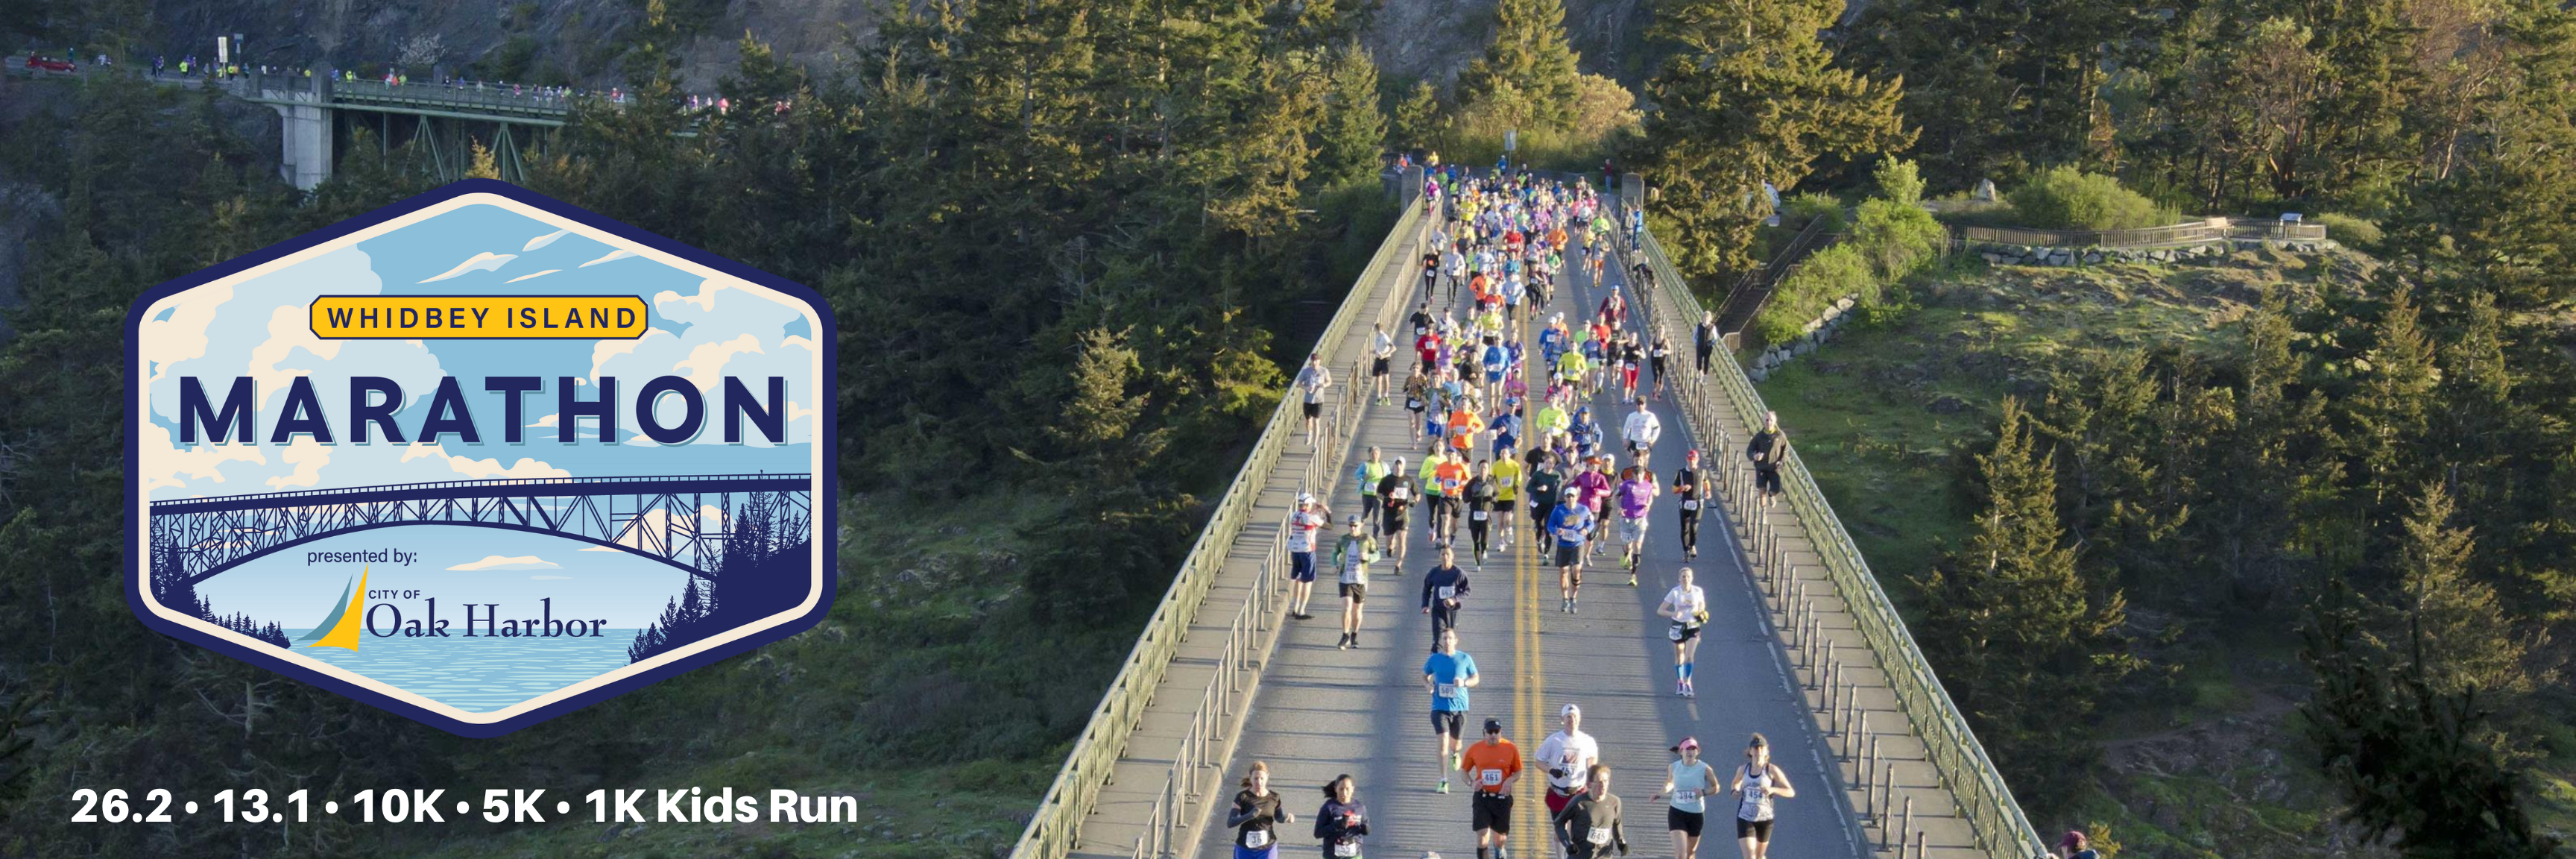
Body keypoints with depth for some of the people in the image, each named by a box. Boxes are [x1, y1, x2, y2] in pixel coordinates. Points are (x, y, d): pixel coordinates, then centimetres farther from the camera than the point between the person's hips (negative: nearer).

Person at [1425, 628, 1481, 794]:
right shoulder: (1434, 659, 0)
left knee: (1455, 741, 15)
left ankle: (1455, 753, 55)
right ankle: (1443, 781, -13)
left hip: (1460, 707, 1)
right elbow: (1424, 676, 15)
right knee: (1443, 742, -15)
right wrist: (1427, 685, -8)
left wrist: (1464, 683, -14)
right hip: (1440, 707, -1)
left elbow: (1476, 679, 7)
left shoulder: (1465, 659, -1)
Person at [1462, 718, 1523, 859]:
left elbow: (1518, 773, 6)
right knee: (1482, 838, -12)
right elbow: (1464, 771, 9)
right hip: (1482, 797, 0)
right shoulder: (1474, 750, -2)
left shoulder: (1511, 749, -4)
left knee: (1500, 840, 12)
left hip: (1502, 798, 0)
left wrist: (1510, 780, -16)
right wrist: (1472, 782, -11)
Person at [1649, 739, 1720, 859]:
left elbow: (1716, 787, 3)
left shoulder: (1704, 769, -9)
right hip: (1677, 813, -1)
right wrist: (1660, 794, 4)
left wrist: (1704, 792, -16)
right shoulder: (1673, 767, -3)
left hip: (1696, 814, 1)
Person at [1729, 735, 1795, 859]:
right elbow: (1735, 783, 23)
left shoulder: (1772, 770, -8)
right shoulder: (1743, 769, 1)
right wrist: (1735, 790, 0)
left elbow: (1791, 792, -9)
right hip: (1745, 818, 1)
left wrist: (1772, 789, -26)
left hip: (1764, 819, -1)